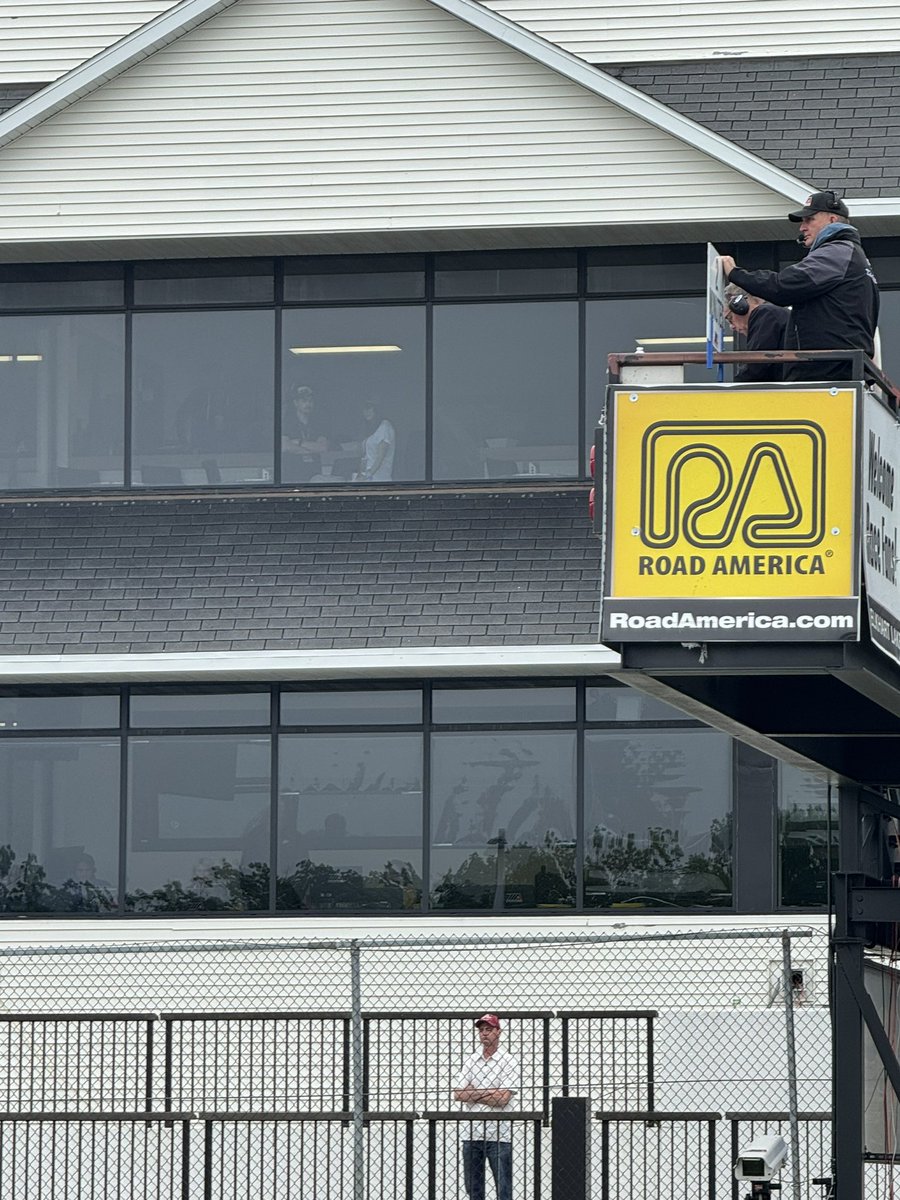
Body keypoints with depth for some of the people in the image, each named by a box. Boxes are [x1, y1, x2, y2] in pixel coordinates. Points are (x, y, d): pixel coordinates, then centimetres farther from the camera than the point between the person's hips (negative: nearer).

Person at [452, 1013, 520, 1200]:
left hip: (499, 1135, -5)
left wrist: (472, 1094, -4)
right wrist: (487, 1093, -7)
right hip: (471, 1133, 5)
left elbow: (503, 1099, -13)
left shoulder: (508, 1062, -2)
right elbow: (458, 1094, 3)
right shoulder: (471, 1061, 13)